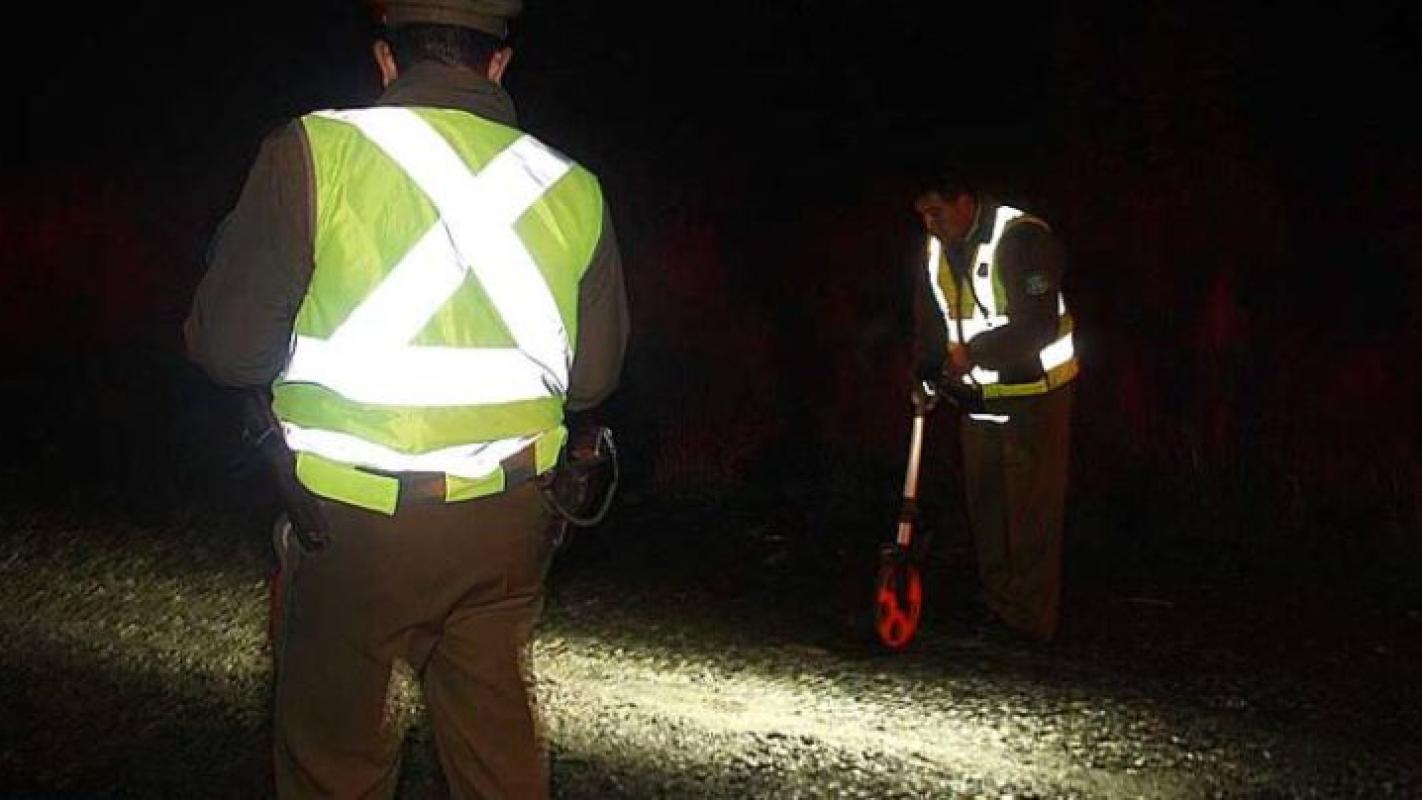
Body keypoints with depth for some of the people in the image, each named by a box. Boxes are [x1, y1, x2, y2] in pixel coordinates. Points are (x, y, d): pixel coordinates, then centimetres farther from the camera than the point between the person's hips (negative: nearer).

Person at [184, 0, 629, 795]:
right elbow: (594, 376, 7)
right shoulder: (573, 189, 0)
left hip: (356, 521, -3)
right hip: (507, 521, 4)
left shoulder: (314, 153, -11)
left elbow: (230, 346, -9)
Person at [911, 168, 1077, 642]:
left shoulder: (1022, 238, -20)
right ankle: (997, 605, 30)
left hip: (1033, 393, -8)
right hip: (978, 392, 8)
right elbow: (930, 322, 14)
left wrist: (974, 352, -27)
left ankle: (1032, 621, 5)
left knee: (1031, 510, -3)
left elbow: (1040, 325, -25)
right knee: (984, 502, 16)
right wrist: (929, 373, 0)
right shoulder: (938, 250, 5)